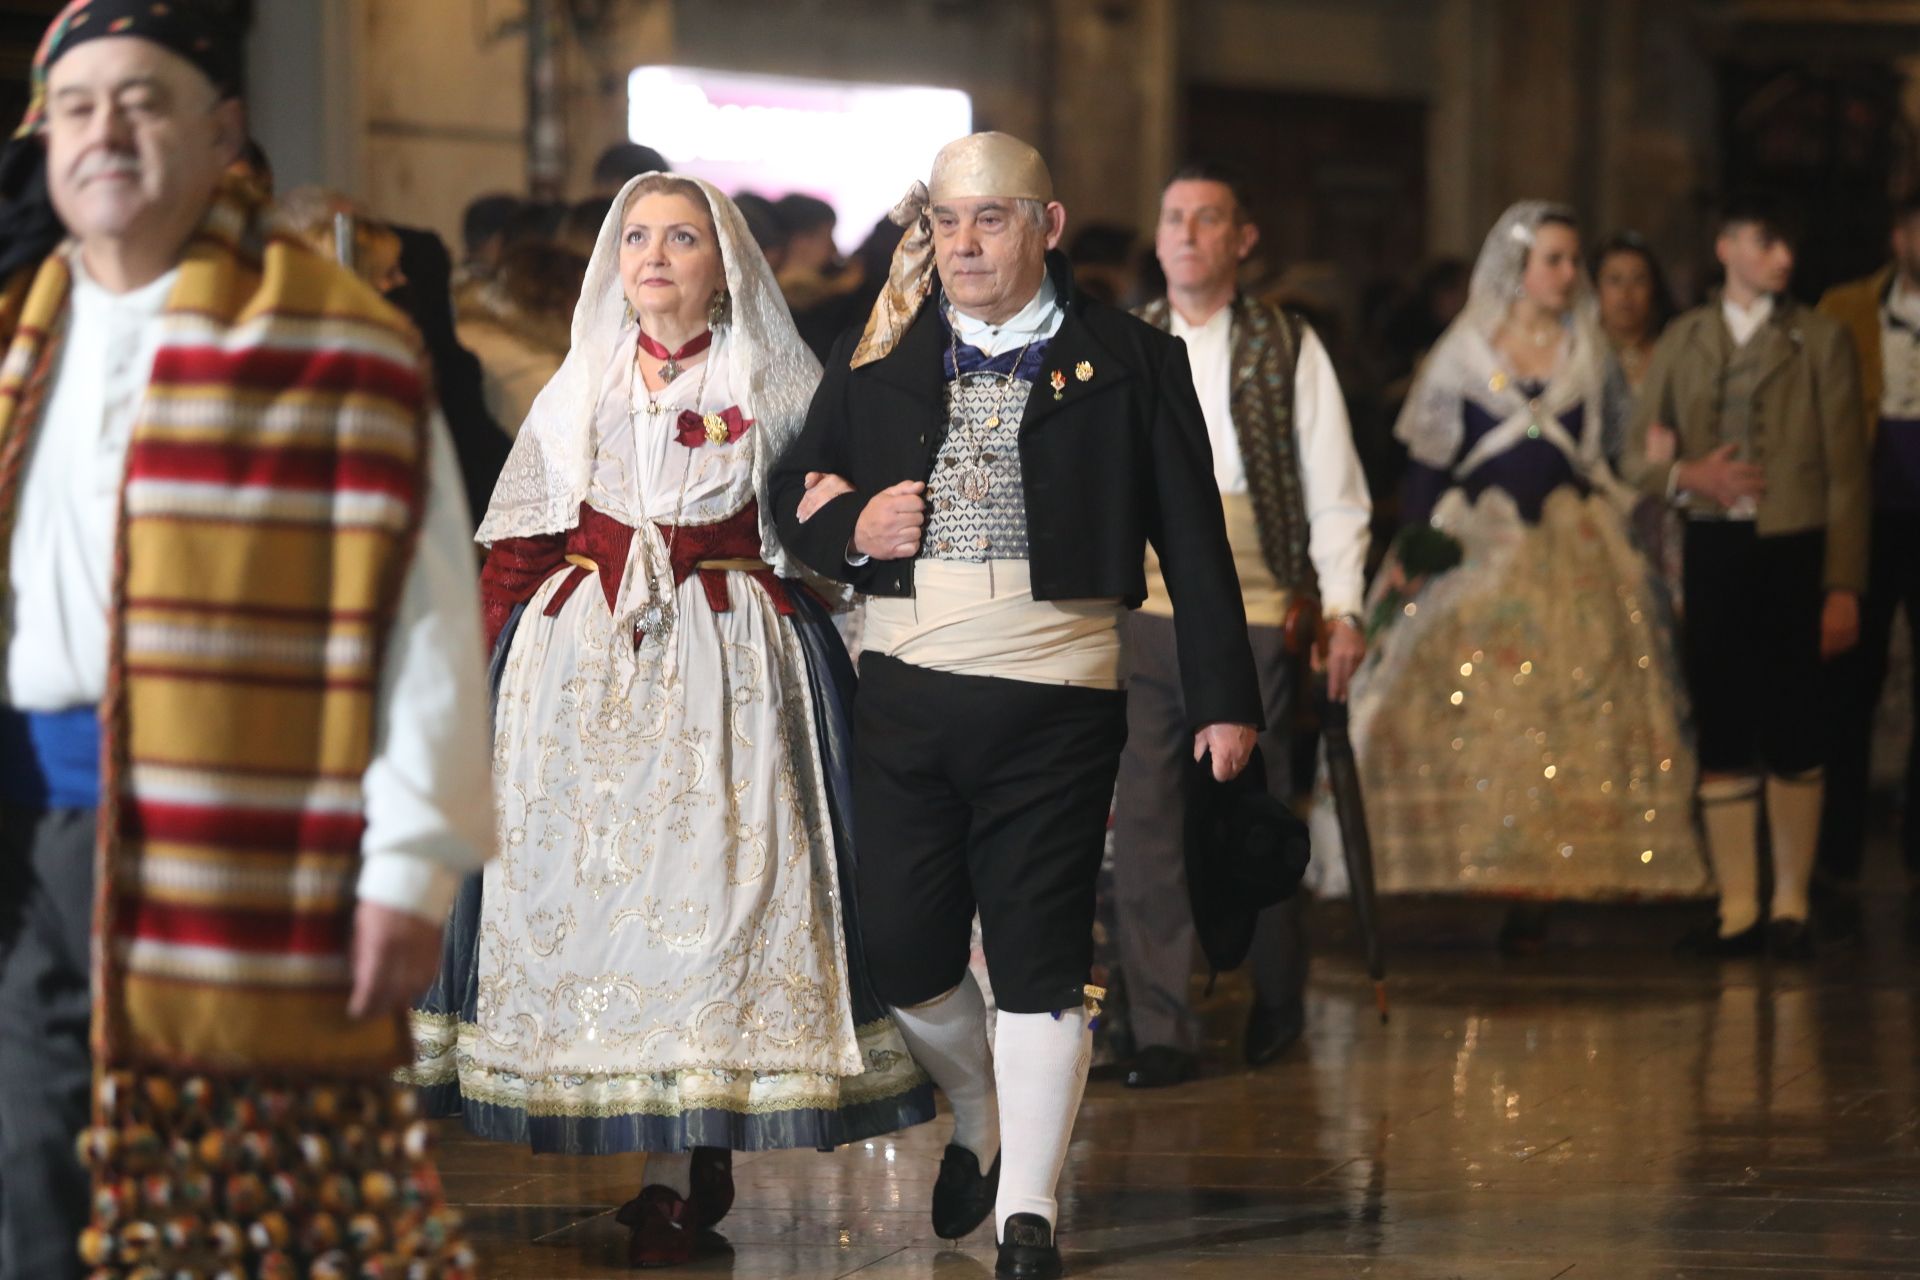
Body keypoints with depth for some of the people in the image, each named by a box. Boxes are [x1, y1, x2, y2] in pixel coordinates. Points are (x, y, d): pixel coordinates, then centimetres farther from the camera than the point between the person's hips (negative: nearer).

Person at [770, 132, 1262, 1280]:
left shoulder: (1131, 360, 4)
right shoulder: (878, 356, 12)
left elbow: (1193, 537, 4)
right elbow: (796, 489, 20)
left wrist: (1223, 694, 0)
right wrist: (852, 527, -4)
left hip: (1056, 700, -3)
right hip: (904, 692, 3)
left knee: (1041, 953, -4)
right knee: (902, 948, 5)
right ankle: (982, 1119, 33)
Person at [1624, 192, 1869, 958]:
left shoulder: (1820, 342, 4)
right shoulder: (1682, 341, 12)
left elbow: (1845, 471, 0)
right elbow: (1638, 453, 13)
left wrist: (1844, 585, -7)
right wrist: (1686, 476, -10)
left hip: (1792, 550, -2)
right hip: (1711, 550, 2)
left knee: (1792, 735, 1)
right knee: (1721, 735, 3)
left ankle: (1790, 905, 12)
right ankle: (1737, 908, 10)